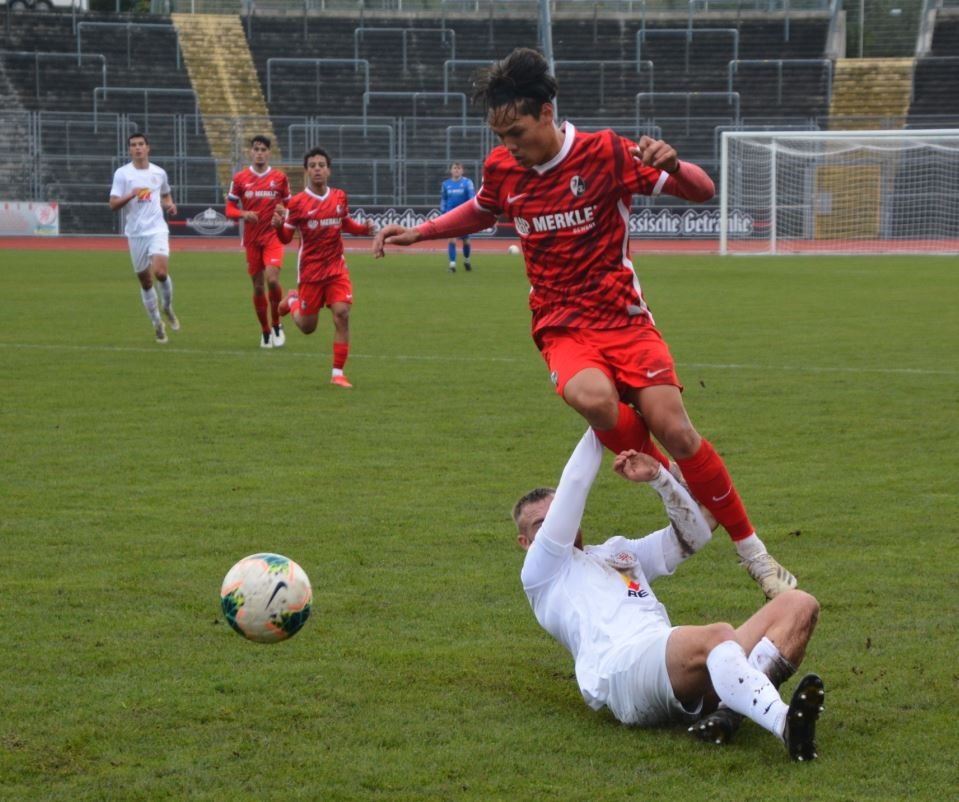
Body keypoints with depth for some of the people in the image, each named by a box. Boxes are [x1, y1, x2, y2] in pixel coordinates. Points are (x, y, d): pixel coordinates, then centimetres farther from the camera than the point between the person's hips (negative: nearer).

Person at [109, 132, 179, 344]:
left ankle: (167, 308, 7)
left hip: (157, 230, 0)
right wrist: (131, 195, -22)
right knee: (145, 281, 5)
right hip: (135, 233, 0)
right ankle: (157, 324, 20)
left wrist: (169, 205, 3)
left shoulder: (159, 173, 7)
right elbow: (113, 204, -6)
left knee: (161, 272, -21)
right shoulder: (122, 173, -1)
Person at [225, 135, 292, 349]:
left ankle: (276, 324, 1)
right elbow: (230, 209, 6)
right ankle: (265, 331, 20)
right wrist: (243, 214, -15)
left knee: (272, 279, -19)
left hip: (273, 236, -1)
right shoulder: (240, 178, 4)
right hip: (252, 238, 2)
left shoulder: (280, 177, 3)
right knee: (258, 286, 5)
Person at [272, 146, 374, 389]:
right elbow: (286, 238, -6)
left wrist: (364, 228, -2)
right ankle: (292, 301, 45)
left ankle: (338, 373, -7)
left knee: (342, 314, -16)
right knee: (307, 327, 8)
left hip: (336, 267, 2)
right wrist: (278, 225, -28)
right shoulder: (298, 202, -10)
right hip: (310, 270, -2)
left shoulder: (339, 197, 1)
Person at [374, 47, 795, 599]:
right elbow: (481, 213, 27)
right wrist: (416, 233, 17)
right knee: (592, 397, -33)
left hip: (624, 318, -2)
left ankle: (752, 551, 5)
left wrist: (672, 166, -29)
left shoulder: (606, 154, -9)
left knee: (674, 430, -15)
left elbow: (703, 192, -8)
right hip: (562, 329, 2)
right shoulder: (502, 168, 3)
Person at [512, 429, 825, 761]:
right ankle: (785, 723, -64)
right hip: (622, 668, -7)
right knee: (717, 635, -38)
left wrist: (657, 476, 18)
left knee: (799, 605, -12)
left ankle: (727, 710, -36)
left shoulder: (620, 551, 41)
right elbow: (574, 485, 14)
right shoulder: (540, 570, 22)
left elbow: (692, 535, 30)